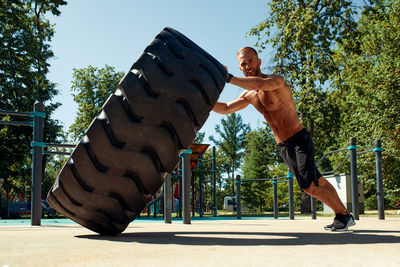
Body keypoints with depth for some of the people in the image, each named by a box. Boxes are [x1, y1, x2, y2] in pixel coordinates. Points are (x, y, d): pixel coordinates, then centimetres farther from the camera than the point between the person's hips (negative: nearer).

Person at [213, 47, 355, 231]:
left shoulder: (276, 80, -14)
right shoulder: (249, 95, 10)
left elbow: (261, 83, -37)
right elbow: (225, 109, 17)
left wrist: (229, 78, -39)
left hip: (299, 139, -7)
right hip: (283, 146, 7)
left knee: (309, 185, -15)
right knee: (317, 181, 14)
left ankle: (343, 215, 5)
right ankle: (343, 216, 25)